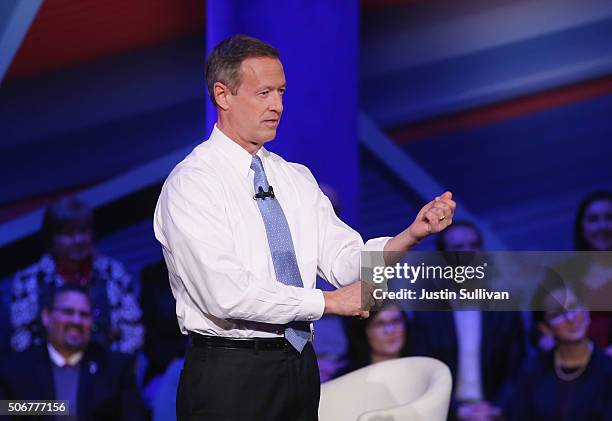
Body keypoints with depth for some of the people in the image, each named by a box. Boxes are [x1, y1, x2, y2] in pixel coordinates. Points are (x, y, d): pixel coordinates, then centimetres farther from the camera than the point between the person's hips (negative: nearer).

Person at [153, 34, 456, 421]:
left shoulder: (296, 179, 11)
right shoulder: (190, 185, -12)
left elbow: (346, 262, 3)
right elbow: (228, 294, -22)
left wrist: (412, 235, -14)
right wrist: (329, 301, -16)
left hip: (301, 364, 7)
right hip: (230, 374, -7)